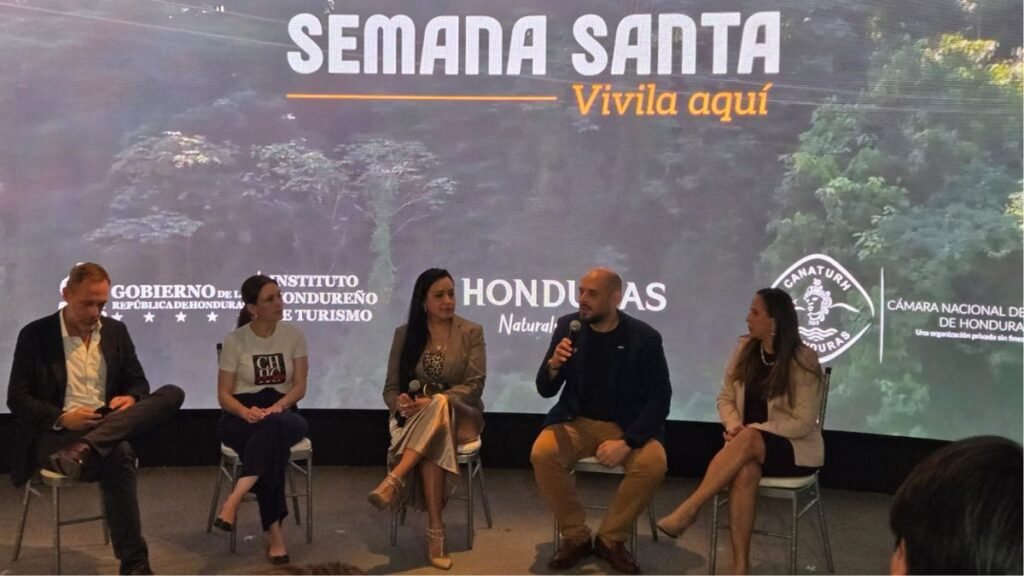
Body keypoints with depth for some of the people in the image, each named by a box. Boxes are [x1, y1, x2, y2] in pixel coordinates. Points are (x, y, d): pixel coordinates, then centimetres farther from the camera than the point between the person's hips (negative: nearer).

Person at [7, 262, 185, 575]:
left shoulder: (116, 331, 12)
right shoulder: (35, 335, 0)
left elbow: (138, 382, 18)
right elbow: (17, 399, -3)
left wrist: (131, 399, -8)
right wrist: (62, 418, -20)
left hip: (109, 427, 5)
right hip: (56, 433, -5)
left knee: (172, 394, -22)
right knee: (118, 456, -37)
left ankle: (84, 450, -40)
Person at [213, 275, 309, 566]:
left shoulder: (294, 335, 4)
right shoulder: (235, 340, 0)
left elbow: (299, 386, 0)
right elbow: (224, 395, -1)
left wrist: (277, 406, -21)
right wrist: (247, 412, -23)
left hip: (282, 412, 1)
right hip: (242, 416, -1)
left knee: (273, 424, -39)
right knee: (273, 441, -37)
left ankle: (235, 499, -46)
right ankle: (274, 533, -37)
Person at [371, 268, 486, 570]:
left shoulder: (471, 332, 2)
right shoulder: (405, 333, 7)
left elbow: (474, 384, -8)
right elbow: (391, 387, 6)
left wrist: (434, 402, -23)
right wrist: (401, 402, -19)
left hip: (459, 414, -1)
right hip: (415, 418, 1)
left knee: (438, 406, -39)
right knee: (432, 445, -37)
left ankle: (394, 480, -47)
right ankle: (435, 530, -38)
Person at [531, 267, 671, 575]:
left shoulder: (645, 338, -10)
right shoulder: (568, 326, -4)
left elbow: (659, 399, -8)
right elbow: (545, 390, 0)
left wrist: (627, 442, -21)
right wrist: (553, 365, -24)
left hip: (627, 426, -1)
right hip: (577, 421, 2)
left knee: (653, 463, -30)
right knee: (542, 454, -28)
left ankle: (610, 538, -7)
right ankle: (575, 536, -7)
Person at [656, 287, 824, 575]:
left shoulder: (803, 362, -11)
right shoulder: (744, 349, 4)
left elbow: (802, 422, -14)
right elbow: (725, 398, 8)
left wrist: (752, 431, -21)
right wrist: (734, 425, -13)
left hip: (795, 447, -3)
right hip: (750, 446, 3)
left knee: (748, 441, -38)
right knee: (745, 470, -35)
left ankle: (687, 511, -35)